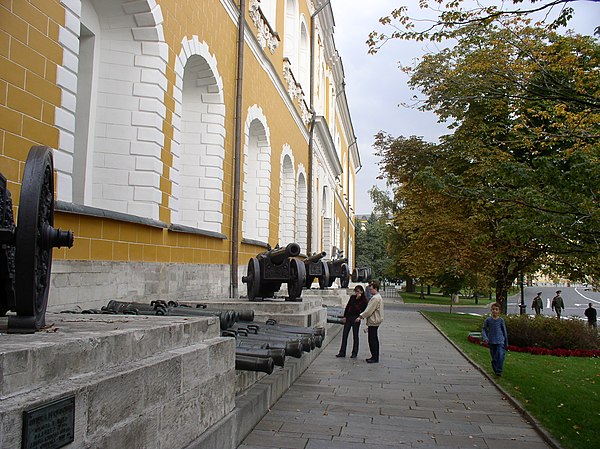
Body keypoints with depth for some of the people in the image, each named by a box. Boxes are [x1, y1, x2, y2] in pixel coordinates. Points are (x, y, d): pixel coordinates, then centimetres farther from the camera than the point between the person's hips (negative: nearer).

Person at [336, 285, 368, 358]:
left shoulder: (364, 301, -8)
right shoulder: (352, 297, 6)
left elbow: (361, 311, -18)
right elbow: (347, 307, 10)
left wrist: (357, 299, -21)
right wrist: (344, 316, 4)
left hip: (356, 319, -5)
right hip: (348, 317, 5)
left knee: (355, 336, 4)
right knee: (344, 334, 5)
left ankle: (354, 353, 15)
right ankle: (342, 352, 12)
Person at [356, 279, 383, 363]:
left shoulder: (375, 298, -18)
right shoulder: (378, 297, 15)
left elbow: (369, 310, -20)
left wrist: (360, 317, -11)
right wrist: (362, 315, 15)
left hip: (373, 322, -10)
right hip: (375, 321, 10)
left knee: (372, 340, -5)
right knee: (374, 340, 14)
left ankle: (375, 358, -1)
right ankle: (375, 357, 21)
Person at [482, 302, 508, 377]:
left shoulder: (501, 320, 1)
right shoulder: (488, 320, 1)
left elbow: (504, 331, 9)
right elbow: (484, 329, 6)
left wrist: (506, 343, 13)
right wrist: (485, 338, -12)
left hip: (500, 341, -1)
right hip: (492, 342, 1)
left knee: (500, 355, -18)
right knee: (494, 357, 7)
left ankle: (499, 371, -15)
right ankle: (495, 370, 22)